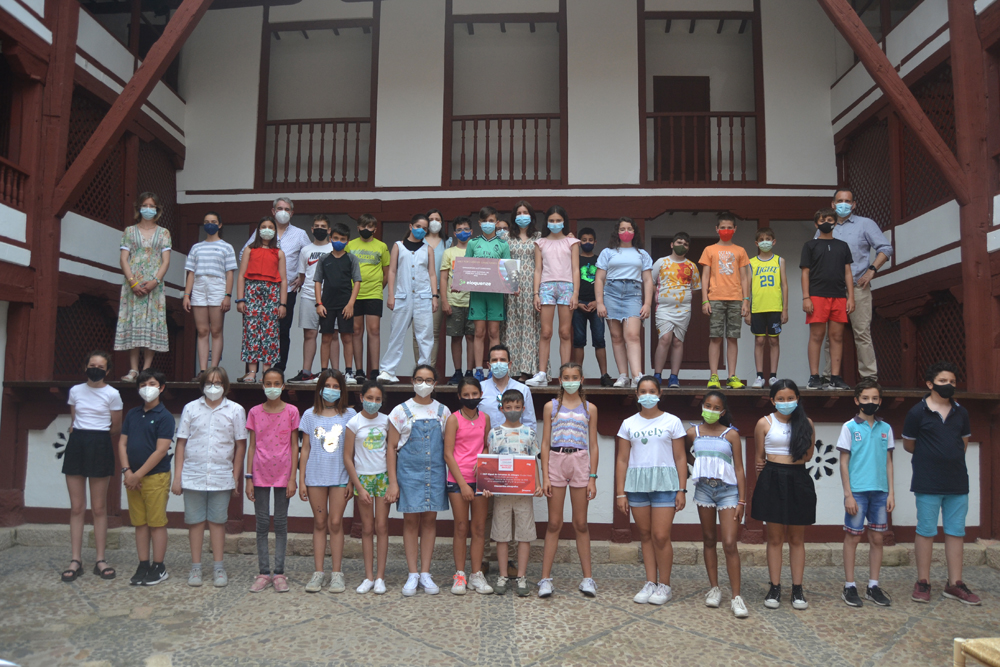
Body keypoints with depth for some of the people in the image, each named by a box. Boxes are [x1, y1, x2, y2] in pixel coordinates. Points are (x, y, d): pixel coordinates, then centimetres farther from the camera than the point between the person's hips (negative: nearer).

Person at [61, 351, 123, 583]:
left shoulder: (112, 394, -2)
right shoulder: (75, 391, 9)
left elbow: (116, 429, 4)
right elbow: (73, 422, 18)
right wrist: (83, 438, 11)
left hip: (100, 448, -3)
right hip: (76, 446, 3)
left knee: (99, 508, 1)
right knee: (77, 508, 3)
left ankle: (100, 560, 6)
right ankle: (76, 561, 6)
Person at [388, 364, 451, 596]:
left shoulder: (443, 412, 8)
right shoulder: (401, 411, 1)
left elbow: (448, 447, 13)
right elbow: (391, 448, 1)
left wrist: (452, 475, 5)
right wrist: (393, 482, -5)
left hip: (435, 473, 2)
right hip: (409, 472, -2)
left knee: (430, 520, 5)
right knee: (410, 520, 1)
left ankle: (425, 573, 14)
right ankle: (412, 575, 10)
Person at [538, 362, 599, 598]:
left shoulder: (589, 409, 8)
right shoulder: (551, 407, 6)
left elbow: (593, 446, 8)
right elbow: (545, 443, 4)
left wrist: (592, 478, 1)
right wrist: (545, 476, -4)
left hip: (580, 462, 0)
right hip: (556, 462, 0)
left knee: (581, 524, 6)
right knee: (554, 524, 2)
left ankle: (587, 578, 15)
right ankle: (545, 578, 7)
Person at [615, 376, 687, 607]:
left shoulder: (672, 422, 4)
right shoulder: (629, 424, 9)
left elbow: (680, 458, 4)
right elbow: (622, 460, 8)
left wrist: (682, 490, -2)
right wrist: (620, 493, 4)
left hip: (664, 483, -2)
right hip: (636, 483, 2)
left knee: (661, 536, -6)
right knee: (645, 535, 7)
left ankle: (664, 585, 11)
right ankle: (650, 583, 18)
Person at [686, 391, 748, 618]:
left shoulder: (731, 434, -2)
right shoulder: (693, 433, 4)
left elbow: (739, 469, -2)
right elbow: (686, 454, 25)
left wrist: (742, 500, -6)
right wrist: (701, 464, 7)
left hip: (728, 490, -3)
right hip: (704, 489, 3)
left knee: (730, 544, -9)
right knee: (709, 540, 10)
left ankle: (736, 597, -4)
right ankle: (714, 588, 20)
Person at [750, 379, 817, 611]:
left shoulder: (806, 424, 4)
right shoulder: (765, 423, 1)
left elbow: (807, 455, 4)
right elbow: (759, 457, 9)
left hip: (798, 481, 1)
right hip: (772, 482, -1)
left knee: (797, 539, 8)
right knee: (775, 538, 5)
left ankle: (797, 589, 15)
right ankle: (774, 588, 12)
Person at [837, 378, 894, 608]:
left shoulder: (885, 429, 8)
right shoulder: (850, 427, -2)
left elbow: (888, 462, 11)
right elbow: (844, 462, -3)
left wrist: (891, 493, 5)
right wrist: (848, 494, -9)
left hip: (880, 492, 4)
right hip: (857, 491, -4)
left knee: (877, 539, 8)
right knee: (853, 537, 2)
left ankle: (873, 586, 19)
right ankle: (849, 587, 11)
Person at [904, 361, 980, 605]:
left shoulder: (960, 413, 7)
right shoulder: (918, 412, -5)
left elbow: (964, 442, 19)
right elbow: (908, 445, 3)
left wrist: (952, 457, 8)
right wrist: (929, 456, 9)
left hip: (957, 483, 4)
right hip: (928, 484, -4)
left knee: (956, 532, 8)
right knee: (926, 531, 2)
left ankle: (955, 584, 17)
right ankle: (923, 582, 11)